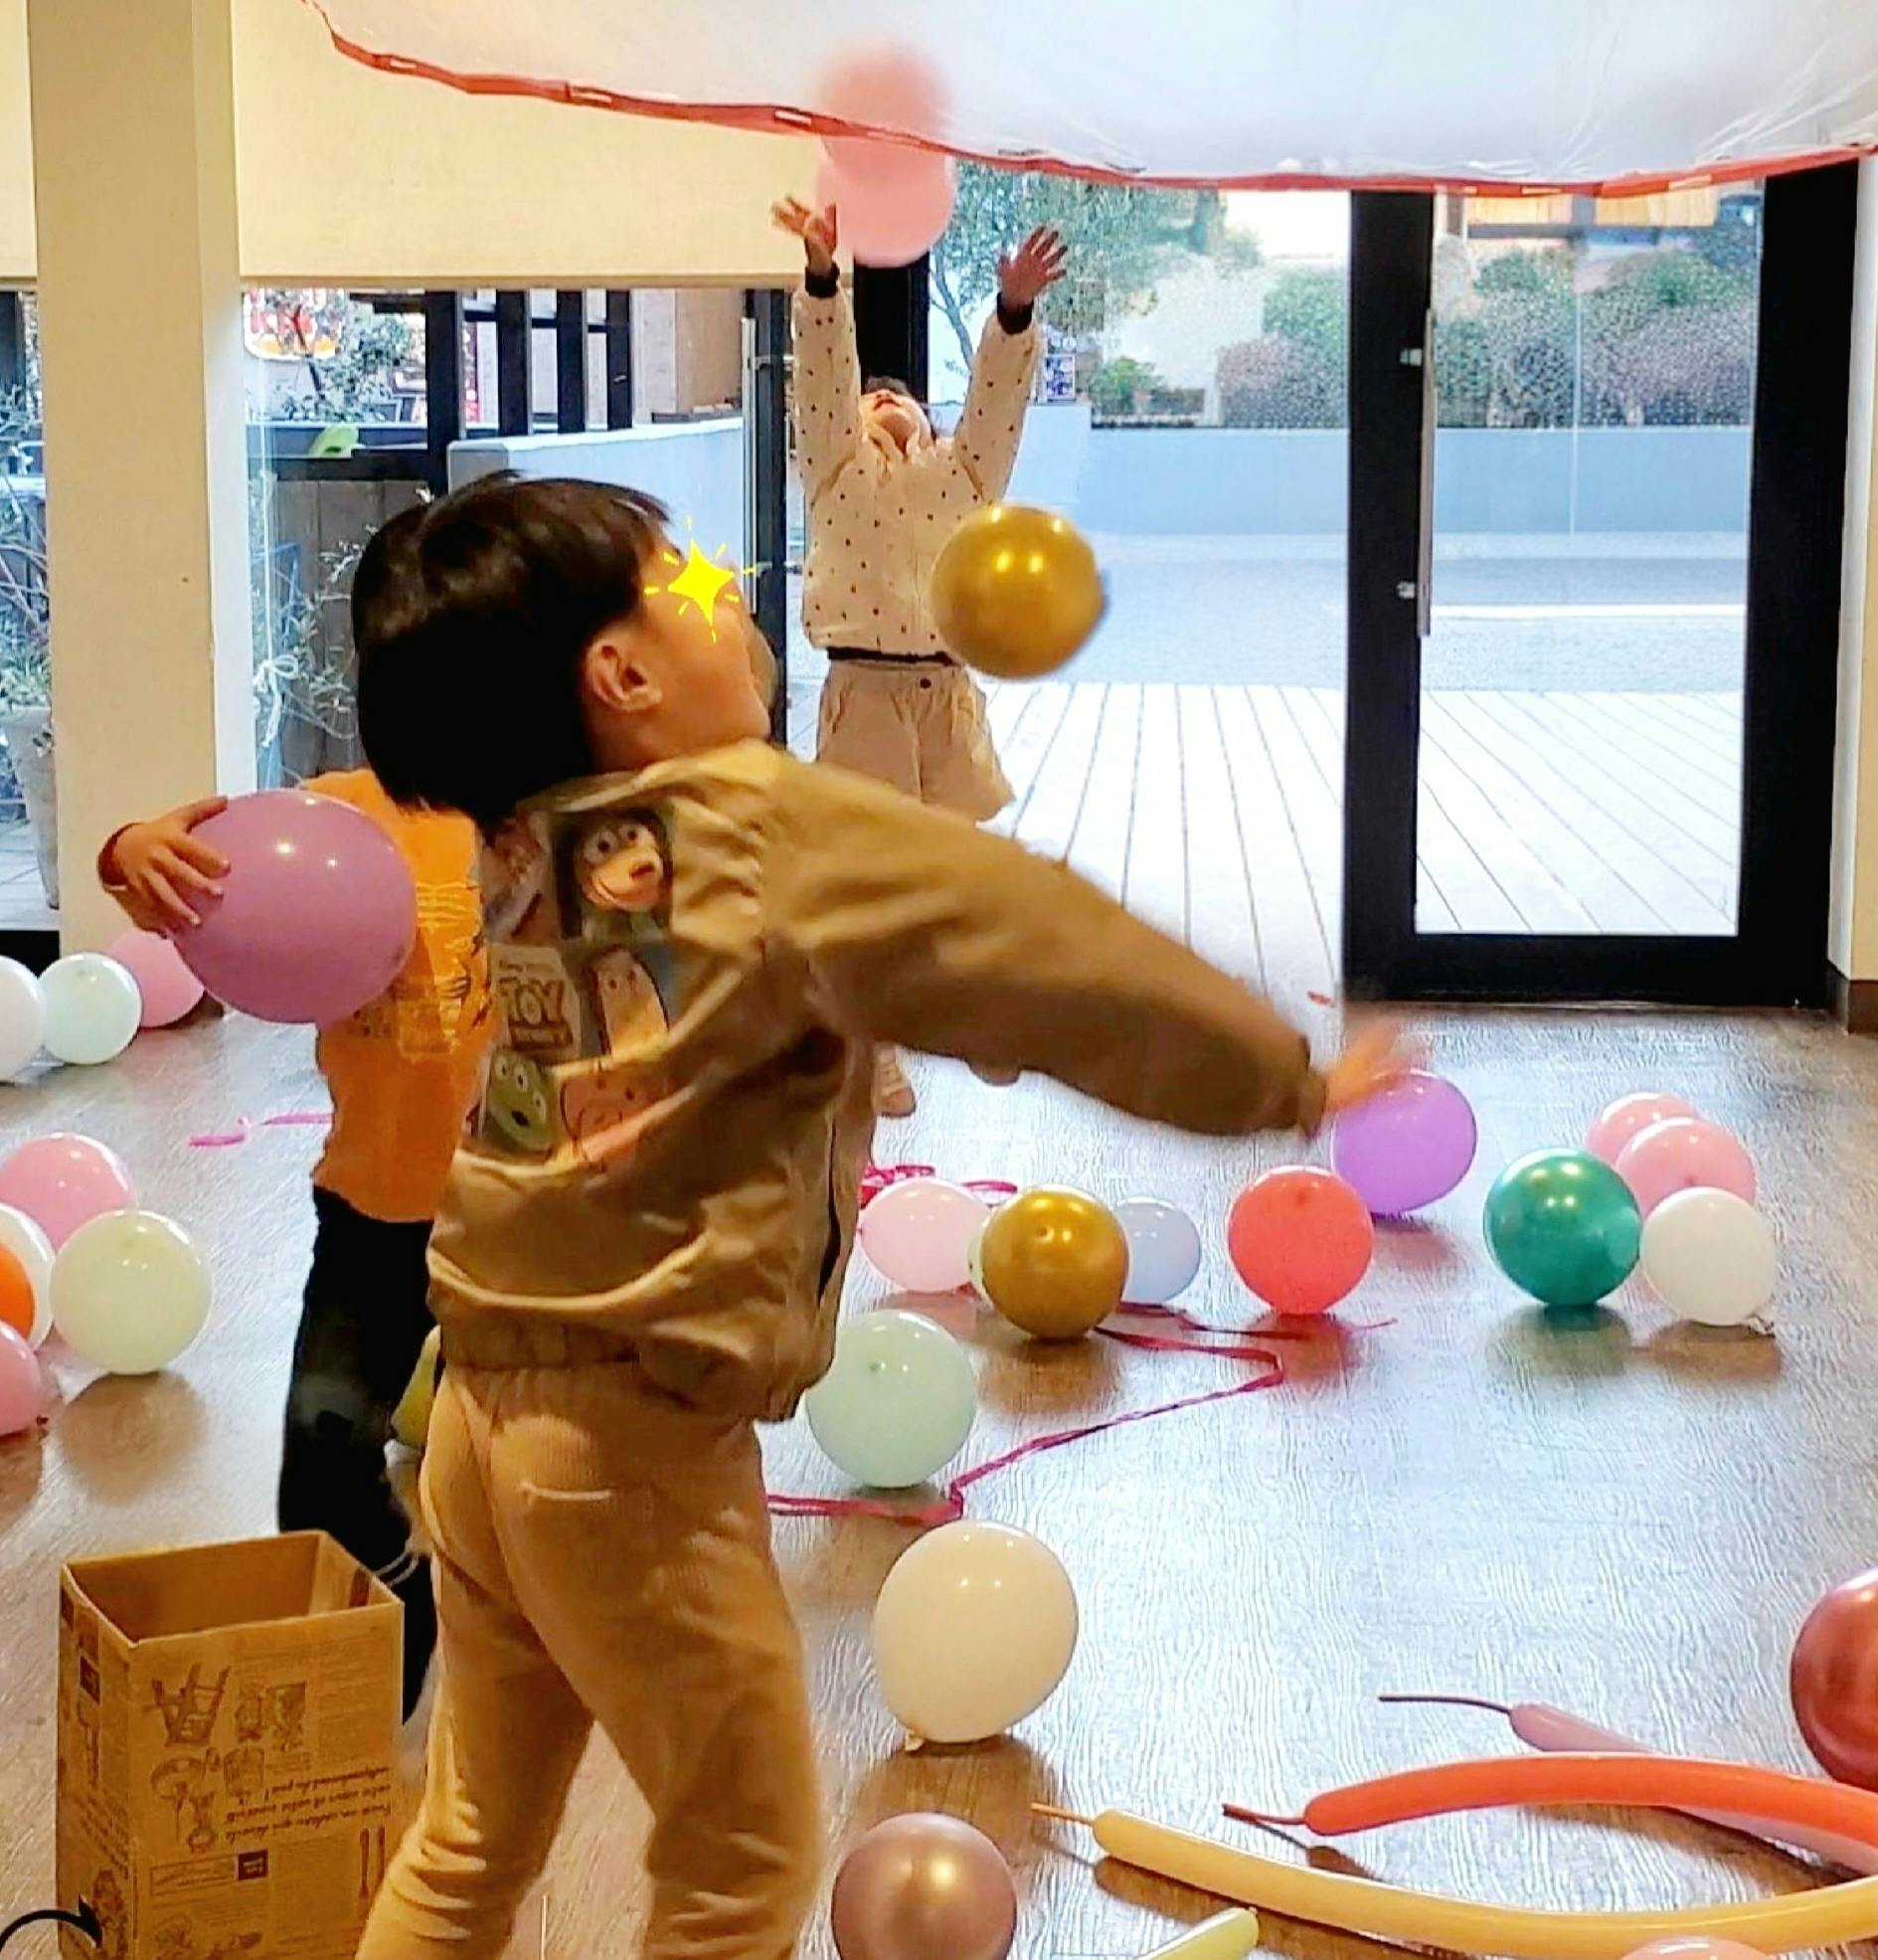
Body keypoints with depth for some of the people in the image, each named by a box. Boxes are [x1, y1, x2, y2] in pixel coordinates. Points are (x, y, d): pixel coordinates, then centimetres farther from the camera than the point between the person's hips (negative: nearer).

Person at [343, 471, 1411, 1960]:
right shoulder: (774, 828, -15)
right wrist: (1283, 1077, 2)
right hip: (638, 1443, -7)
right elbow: (1039, 947, -8)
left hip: (487, 1408, 7)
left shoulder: (516, 844, 3)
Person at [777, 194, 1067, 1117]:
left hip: (947, 689, 2)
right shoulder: (838, 468, 9)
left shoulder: (962, 471, 15)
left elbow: (997, 394, 0)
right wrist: (822, 277, -20)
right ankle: (872, 1056, 7)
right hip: (864, 690, -2)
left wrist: (1015, 310, -17)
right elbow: (823, 372, -5)